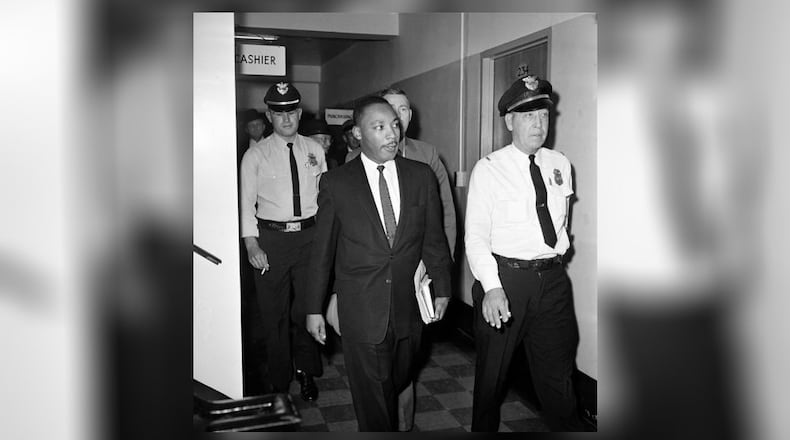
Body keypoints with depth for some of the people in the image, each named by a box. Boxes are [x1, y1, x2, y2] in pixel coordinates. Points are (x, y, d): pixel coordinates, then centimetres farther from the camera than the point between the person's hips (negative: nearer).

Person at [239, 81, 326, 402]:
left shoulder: (315, 150, 7)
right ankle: (279, 381, 25)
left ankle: (306, 372, 32)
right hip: (271, 237, -1)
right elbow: (247, 203, -2)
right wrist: (251, 244, -11)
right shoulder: (255, 155, -1)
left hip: (309, 234, 2)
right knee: (274, 313, 8)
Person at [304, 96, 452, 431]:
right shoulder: (336, 183, -5)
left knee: (399, 384, 19)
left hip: (408, 307, 3)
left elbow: (434, 237, 8)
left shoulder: (421, 176, 1)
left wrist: (442, 289, 7)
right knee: (371, 394, 7)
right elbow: (322, 250, 0)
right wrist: (314, 308, 1)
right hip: (360, 311, -2)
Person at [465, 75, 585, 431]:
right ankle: (483, 429, 31)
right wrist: (492, 287, -23)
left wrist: (557, 259, 14)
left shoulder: (560, 165, 8)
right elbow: (476, 235, -12)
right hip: (504, 277, -3)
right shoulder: (488, 169, -6)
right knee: (491, 372, 11)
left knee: (557, 372, 14)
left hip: (552, 279, 4)